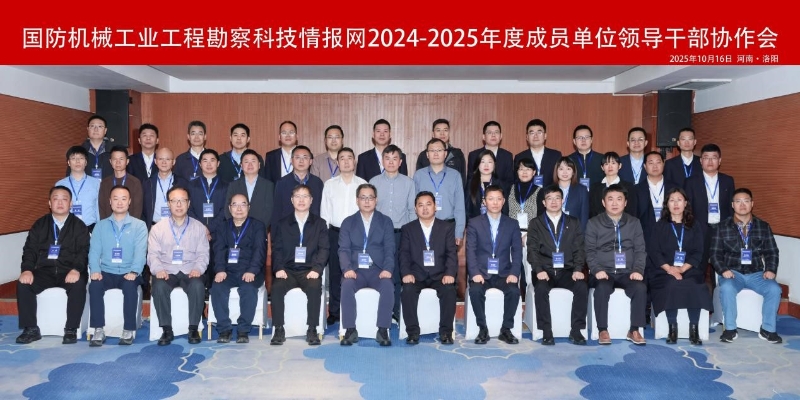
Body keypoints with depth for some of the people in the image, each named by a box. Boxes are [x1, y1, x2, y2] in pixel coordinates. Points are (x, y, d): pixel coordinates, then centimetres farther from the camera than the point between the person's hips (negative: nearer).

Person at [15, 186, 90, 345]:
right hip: (44, 271, 3)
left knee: (78, 285, -33)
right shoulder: (40, 224, 15)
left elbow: (83, 251, -5)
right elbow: (30, 249, 6)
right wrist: (27, 269, -13)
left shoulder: (79, 226, 7)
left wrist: (76, 270, -25)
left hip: (69, 272, -3)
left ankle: (71, 329, -21)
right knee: (23, 284, -23)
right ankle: (31, 329, -11)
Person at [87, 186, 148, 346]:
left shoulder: (139, 225, 6)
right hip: (107, 272, 2)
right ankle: (99, 330, -19)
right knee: (94, 285, -28)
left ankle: (129, 330, -21)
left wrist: (134, 272, -23)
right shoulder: (101, 225, 14)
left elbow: (140, 251, -7)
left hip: (128, 274, -2)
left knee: (130, 286, -33)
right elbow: (94, 250, 3)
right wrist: (95, 270, -15)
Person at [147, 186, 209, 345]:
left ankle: (193, 328, -17)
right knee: (159, 286, -32)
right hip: (166, 271, 1)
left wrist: (198, 269, -15)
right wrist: (158, 269, -16)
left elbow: (203, 253, 5)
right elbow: (153, 254, 4)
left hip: (191, 271, 0)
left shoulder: (198, 227, 11)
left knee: (198, 285, -33)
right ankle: (167, 330, -17)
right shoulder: (158, 228, 11)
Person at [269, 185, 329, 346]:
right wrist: (279, 269, -10)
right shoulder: (282, 224, 15)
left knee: (315, 288, -32)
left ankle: (312, 330, -22)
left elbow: (324, 249, 2)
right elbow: (277, 249, 8)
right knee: (277, 288, -29)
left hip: (309, 271, -1)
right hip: (288, 270, 1)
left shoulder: (320, 224, 12)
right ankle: (279, 330, -19)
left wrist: (316, 269, -14)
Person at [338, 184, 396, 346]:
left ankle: (382, 330, -22)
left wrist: (387, 269, -17)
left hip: (378, 270, 0)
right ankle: (350, 330, -22)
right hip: (356, 269, 0)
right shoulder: (348, 222, 12)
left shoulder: (385, 221, 11)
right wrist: (347, 269, -18)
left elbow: (389, 249, 1)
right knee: (347, 285, -32)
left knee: (388, 286, -31)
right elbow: (344, 249, 2)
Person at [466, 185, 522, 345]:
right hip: (481, 272, -1)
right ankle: (483, 329, -12)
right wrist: (475, 273, -18)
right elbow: (471, 251, -3)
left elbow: (517, 251, 4)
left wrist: (514, 273, -12)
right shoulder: (474, 223, 6)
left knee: (514, 291, -28)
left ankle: (506, 330, -9)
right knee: (475, 290, -31)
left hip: (504, 273, 1)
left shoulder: (512, 224, 11)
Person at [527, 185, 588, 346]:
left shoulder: (573, 223, 14)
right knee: (541, 289, -32)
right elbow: (532, 250, 1)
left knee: (582, 287, -28)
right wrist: (539, 270, -16)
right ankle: (546, 331, -21)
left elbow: (579, 249, 6)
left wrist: (578, 269, -11)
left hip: (567, 271, 1)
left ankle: (576, 330, -16)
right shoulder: (535, 224, 10)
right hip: (545, 271, -1)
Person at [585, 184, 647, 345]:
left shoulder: (634, 223, 13)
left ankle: (634, 330, -13)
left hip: (627, 273, 2)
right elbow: (590, 251, 2)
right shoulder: (594, 223, 6)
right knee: (602, 288, -33)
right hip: (603, 272, -2)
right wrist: (597, 270, -14)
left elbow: (640, 250, 8)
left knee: (640, 287, -28)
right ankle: (603, 330, -19)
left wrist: (638, 270, -8)